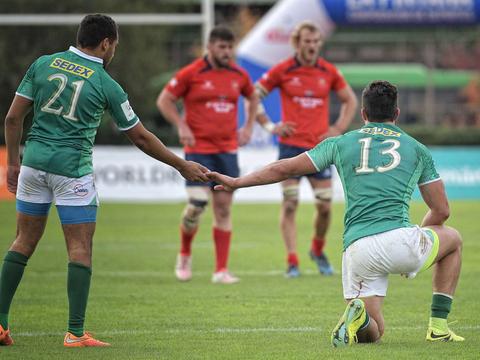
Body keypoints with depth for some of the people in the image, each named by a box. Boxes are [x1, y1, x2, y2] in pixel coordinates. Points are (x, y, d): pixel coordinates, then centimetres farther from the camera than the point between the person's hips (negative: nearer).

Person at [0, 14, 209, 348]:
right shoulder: (106, 84, -4)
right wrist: (182, 166, 12)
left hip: (35, 161, 4)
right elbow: (141, 138, 2)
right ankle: (75, 333, -2)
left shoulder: (43, 64, 5)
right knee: (80, 249, 2)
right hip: (73, 169, -4)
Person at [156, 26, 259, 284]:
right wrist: (181, 126, -10)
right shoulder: (191, 74, -6)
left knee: (223, 207, 1)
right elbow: (164, 100, 1)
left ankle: (221, 270, 3)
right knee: (197, 204, -13)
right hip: (198, 149, -4)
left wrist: (248, 127, 15)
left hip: (228, 150, 4)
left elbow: (252, 97, 27)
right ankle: (184, 255, 14)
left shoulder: (239, 75, 7)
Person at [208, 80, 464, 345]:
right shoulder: (418, 149, 16)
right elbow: (441, 211, 19)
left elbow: (285, 168, 16)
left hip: (356, 250, 2)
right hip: (399, 239, -2)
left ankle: (357, 315, -22)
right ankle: (438, 327, 17)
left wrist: (236, 182, 29)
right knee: (452, 239, 30)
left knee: (372, 332, 17)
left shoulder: (341, 143, 17)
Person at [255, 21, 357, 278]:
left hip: (320, 148, 2)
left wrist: (339, 128, 7)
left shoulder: (329, 72, 5)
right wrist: (269, 126, -2)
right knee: (290, 204, -6)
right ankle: (292, 262, -3)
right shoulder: (282, 71, -2)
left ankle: (317, 250, 25)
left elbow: (350, 100, 18)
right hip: (291, 147, -2)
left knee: (325, 206, 1)